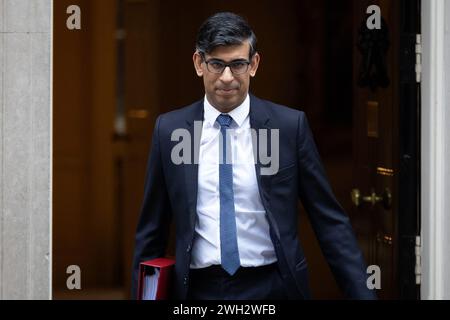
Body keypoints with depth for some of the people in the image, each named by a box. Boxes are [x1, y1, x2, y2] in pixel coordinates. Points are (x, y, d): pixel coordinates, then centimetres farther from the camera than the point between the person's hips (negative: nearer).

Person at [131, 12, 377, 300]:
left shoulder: (290, 125, -4)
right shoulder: (169, 129, 0)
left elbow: (330, 221, -2)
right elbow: (152, 230, 6)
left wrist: (362, 294, -7)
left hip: (271, 288, -1)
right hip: (199, 289, 1)